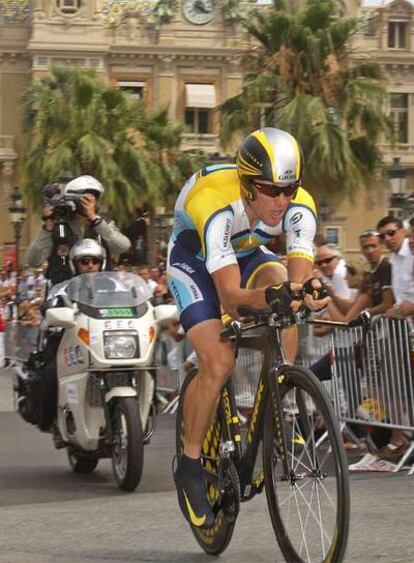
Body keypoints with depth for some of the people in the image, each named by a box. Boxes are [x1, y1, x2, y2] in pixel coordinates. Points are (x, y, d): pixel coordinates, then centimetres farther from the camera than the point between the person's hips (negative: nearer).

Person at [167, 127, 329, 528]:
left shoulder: (299, 207, -27)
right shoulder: (216, 205, -39)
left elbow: (300, 274, -34)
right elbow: (230, 296, -43)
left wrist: (306, 290, -57)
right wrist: (268, 297, -62)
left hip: (246, 254, 4)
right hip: (193, 260, -4)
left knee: (282, 283, -31)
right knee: (219, 361, -23)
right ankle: (189, 465, -2)